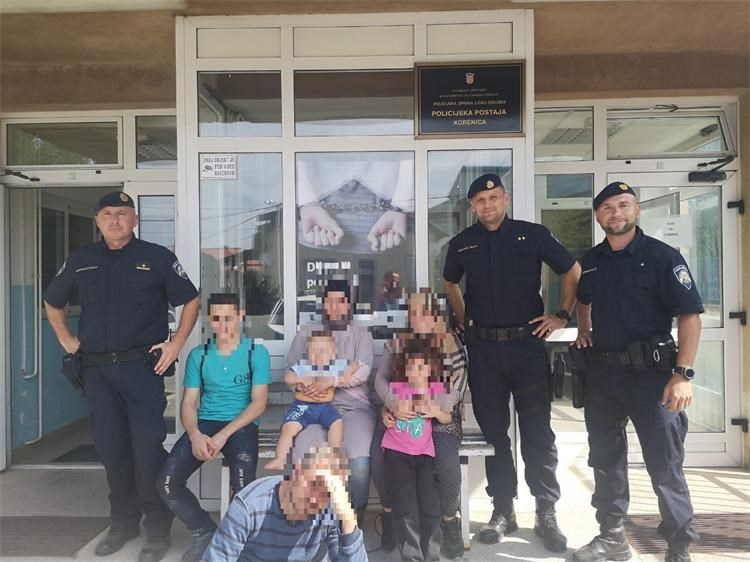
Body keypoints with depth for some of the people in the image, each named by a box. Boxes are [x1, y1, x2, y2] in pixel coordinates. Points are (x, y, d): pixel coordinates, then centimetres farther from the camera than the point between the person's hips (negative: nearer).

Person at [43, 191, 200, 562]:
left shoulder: (157, 257, 0)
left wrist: (177, 343, -4)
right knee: (111, 449, 12)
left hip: (142, 367, -4)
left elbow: (191, 300, 3)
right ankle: (122, 523, 28)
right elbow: (52, 302, 25)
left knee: (148, 448, -4)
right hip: (96, 370, 4)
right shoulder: (80, 260, 10)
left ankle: (157, 530, 10)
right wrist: (65, 339, 14)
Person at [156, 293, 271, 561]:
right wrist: (195, 435, -15)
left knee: (243, 485, -30)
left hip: (241, 426, -3)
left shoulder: (257, 352, 0)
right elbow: (188, 403, 7)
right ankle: (204, 530, 10)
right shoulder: (198, 355, 9)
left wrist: (224, 434, -18)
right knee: (167, 483, -17)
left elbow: (259, 402, -6)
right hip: (204, 424, 4)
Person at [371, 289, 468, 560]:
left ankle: (449, 520, 3)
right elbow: (381, 378, 3)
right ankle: (389, 512, 7)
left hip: (438, 417, -2)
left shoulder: (453, 344, 1)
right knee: (378, 457, -25)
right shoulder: (396, 342, 10)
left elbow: (454, 391, -5)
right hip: (398, 414, 2)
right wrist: (391, 404, -18)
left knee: (448, 463, -29)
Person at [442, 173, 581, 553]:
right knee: (493, 430, 8)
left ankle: (546, 513, 15)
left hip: (527, 343, -2)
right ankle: (503, 510, 21)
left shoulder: (533, 235, 0)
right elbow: (450, 283, 23)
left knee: (537, 431, 2)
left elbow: (573, 272, 8)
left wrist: (562, 315, 1)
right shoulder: (462, 244, 6)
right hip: (483, 348, 2)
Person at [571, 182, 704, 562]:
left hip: (650, 373, -5)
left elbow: (690, 316, -12)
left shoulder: (662, 257, -7)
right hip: (601, 373, 6)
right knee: (605, 459, 14)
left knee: (665, 467, 2)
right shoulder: (590, 261, 7)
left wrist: (683, 374, -20)